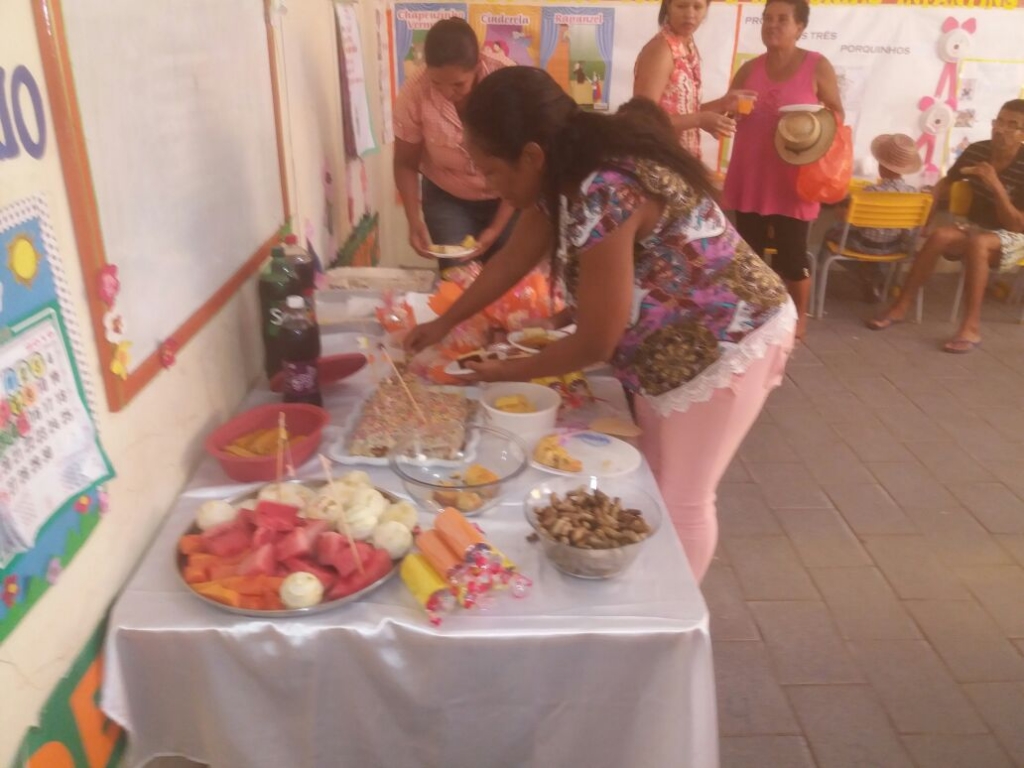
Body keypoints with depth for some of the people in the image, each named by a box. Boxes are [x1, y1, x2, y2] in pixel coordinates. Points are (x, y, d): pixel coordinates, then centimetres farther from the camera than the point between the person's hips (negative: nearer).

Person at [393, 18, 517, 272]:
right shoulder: (413, 94, -23)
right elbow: (406, 164, -8)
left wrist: (496, 227, -21)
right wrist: (414, 221, -21)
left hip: (505, 198, 0)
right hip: (446, 199, 0)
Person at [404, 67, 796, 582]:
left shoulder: (603, 195, -34)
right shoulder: (565, 174, -5)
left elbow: (597, 343, -26)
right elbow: (512, 259, 11)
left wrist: (510, 372, -11)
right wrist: (444, 323, 16)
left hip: (727, 344, -9)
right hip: (671, 345, 9)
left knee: (679, 500, 5)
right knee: (653, 485, 19)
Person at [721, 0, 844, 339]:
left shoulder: (817, 66, -2)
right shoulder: (749, 69, 7)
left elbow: (837, 116, 2)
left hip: (792, 178, -3)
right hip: (750, 177, 4)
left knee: (791, 253, 1)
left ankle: (799, 316, 21)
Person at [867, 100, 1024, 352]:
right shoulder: (977, 151, -6)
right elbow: (947, 182, 13)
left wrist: (996, 186, -31)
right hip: (975, 226, 4)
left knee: (978, 243, -38)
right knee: (940, 236, -28)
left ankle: (971, 326, -38)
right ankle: (901, 306, -23)